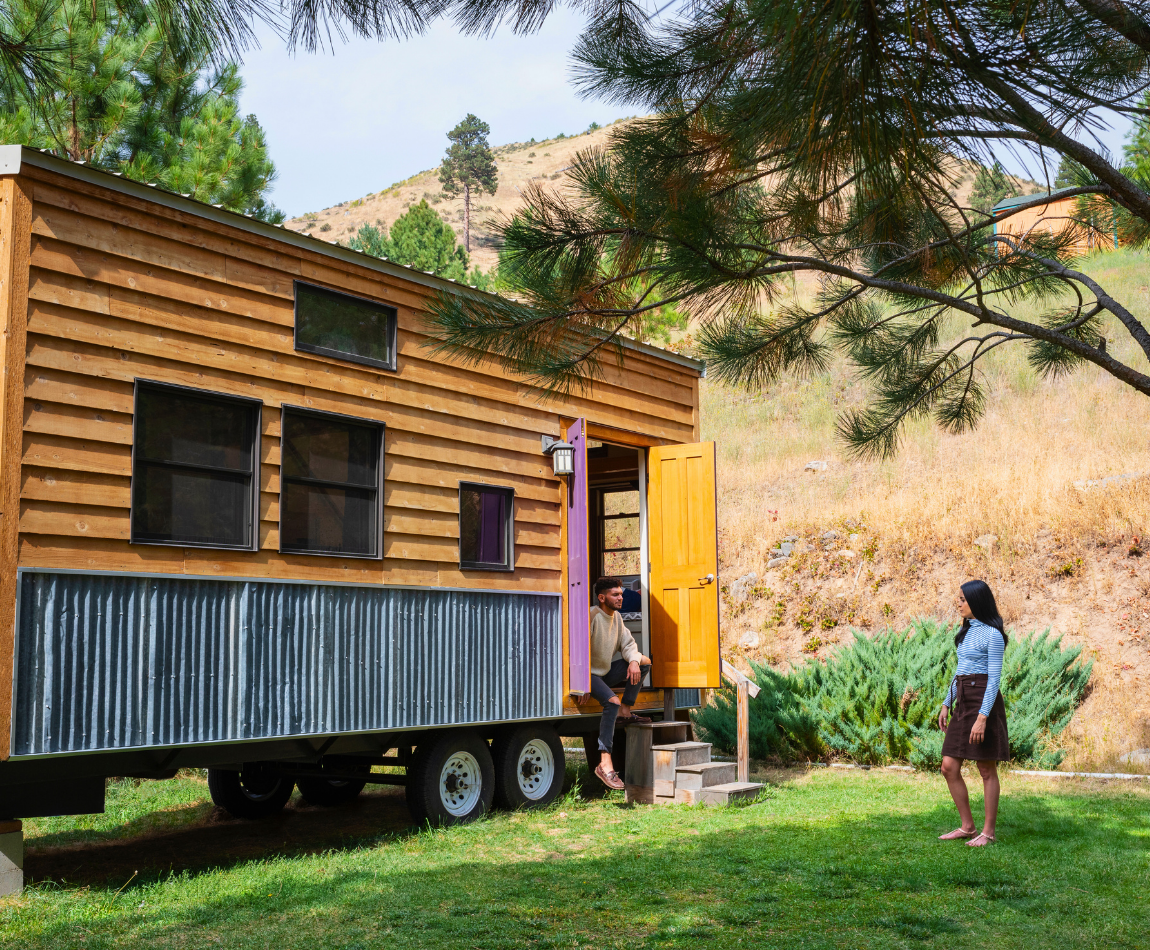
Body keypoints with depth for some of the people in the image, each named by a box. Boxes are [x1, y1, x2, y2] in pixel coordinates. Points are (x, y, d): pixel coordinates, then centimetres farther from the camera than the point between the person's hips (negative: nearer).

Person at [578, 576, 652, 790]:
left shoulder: (616, 616, 7)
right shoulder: (592, 616, -20)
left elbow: (627, 644, 12)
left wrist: (633, 661, -12)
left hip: (606, 672, 9)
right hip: (589, 674, -9)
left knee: (644, 662, 1)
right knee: (612, 702, -32)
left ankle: (625, 712, 4)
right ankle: (605, 763, -35)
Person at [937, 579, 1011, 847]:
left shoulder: (992, 634, -11)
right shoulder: (967, 631, 15)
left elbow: (994, 678, -15)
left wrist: (982, 717, -21)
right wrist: (946, 704, 17)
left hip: (984, 702, -8)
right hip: (963, 702, 8)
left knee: (987, 770, 2)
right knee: (949, 767, 5)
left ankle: (988, 831, 11)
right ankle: (967, 826, 16)